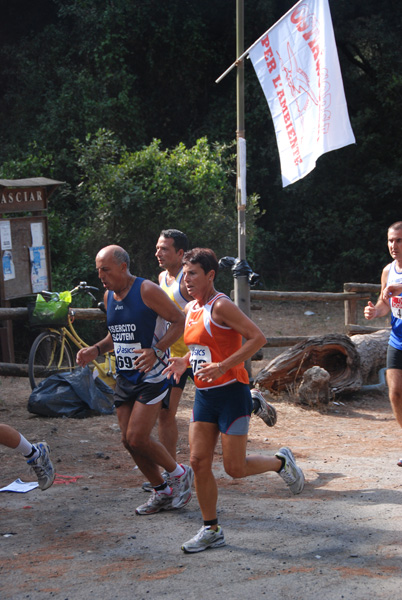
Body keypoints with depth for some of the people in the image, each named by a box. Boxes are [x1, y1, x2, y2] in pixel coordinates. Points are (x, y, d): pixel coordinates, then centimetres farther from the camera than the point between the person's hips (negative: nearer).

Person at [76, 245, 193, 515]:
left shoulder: (147, 291, -14)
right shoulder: (109, 296, 9)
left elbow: (180, 321, -14)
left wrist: (156, 351, -26)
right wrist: (96, 350, 4)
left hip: (152, 376, -8)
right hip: (125, 378, 8)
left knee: (138, 437, -14)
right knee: (128, 440, 6)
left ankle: (180, 474, 10)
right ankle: (162, 492, 22)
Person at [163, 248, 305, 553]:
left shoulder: (221, 306, -15)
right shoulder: (191, 309, 10)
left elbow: (258, 338, -21)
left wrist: (223, 366, -25)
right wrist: (184, 362, 6)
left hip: (231, 392, -8)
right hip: (204, 394, 8)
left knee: (235, 467, -5)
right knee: (199, 462, 2)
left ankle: (281, 461, 24)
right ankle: (211, 530, 13)